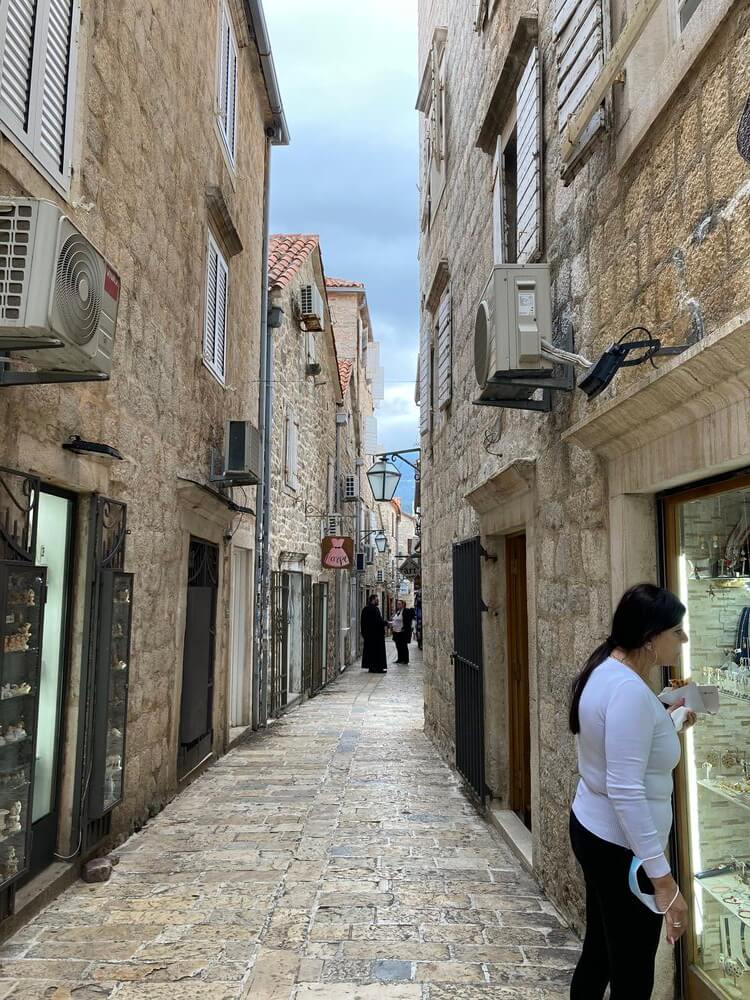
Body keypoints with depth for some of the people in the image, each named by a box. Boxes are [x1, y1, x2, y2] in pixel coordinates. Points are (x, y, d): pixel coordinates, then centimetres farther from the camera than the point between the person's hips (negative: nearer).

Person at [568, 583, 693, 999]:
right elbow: (626, 792, -29)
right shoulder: (629, 689, -27)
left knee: (600, 953, 24)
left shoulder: (608, 670, 3)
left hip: (594, 829, 9)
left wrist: (666, 723, 14)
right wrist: (662, 877, -26)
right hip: (620, 846, -9)